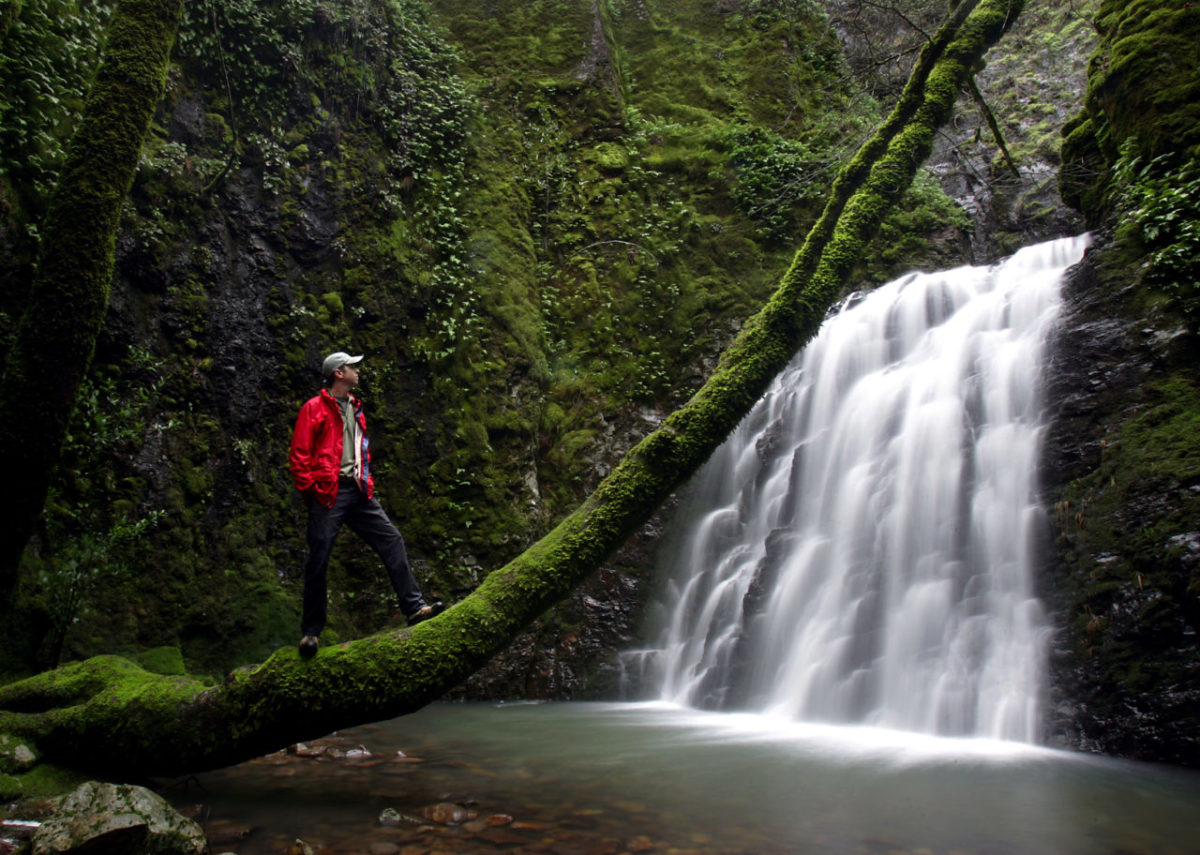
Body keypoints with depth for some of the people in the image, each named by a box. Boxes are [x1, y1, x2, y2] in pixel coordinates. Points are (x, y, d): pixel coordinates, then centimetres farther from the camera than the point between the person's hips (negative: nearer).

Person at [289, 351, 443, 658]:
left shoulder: (355, 409, 21)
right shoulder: (314, 408, -1)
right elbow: (298, 456, -5)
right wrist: (310, 489, -10)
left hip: (357, 492, 7)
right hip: (327, 492, -6)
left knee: (391, 540, -4)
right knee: (319, 560, -3)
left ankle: (413, 606, -2)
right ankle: (310, 632, 8)